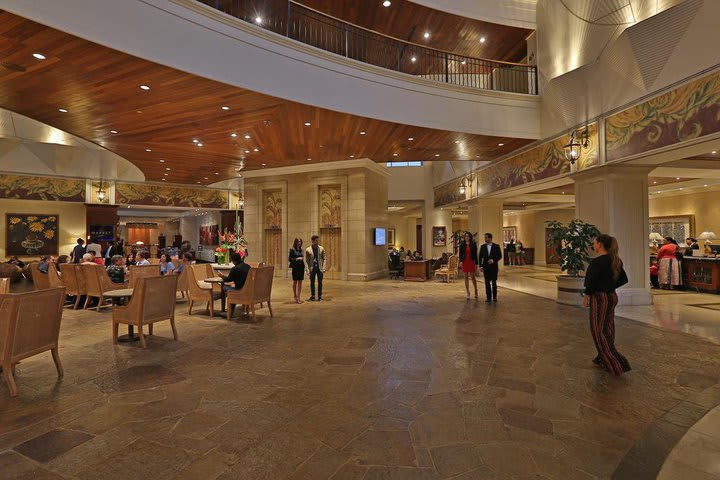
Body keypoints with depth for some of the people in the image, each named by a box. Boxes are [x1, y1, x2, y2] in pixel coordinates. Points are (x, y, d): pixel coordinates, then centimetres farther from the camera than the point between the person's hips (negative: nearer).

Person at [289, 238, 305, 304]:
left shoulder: (301, 250, 12)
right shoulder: (292, 250, -4)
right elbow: (289, 259, -6)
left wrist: (304, 267, 12)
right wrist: (296, 259, -16)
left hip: (301, 267, 5)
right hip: (295, 267, -5)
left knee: (300, 282, 4)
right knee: (295, 282, 5)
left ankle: (299, 297, 9)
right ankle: (295, 297, 18)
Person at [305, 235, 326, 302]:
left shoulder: (321, 249, 2)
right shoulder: (308, 250, -2)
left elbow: (324, 259, 4)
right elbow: (306, 261, 0)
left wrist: (323, 268, -6)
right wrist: (307, 270, -7)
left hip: (319, 268, 1)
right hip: (312, 268, -1)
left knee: (320, 282, 5)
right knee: (312, 282, 8)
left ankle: (320, 296, 16)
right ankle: (312, 296, 19)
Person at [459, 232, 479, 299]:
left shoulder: (473, 244, 0)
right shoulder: (462, 244, 4)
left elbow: (475, 254, 0)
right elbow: (460, 253, 4)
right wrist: (460, 261, -10)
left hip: (471, 262, -2)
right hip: (464, 262, 2)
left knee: (473, 277, 0)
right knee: (466, 277, 4)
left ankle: (476, 291, 24)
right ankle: (468, 293, 10)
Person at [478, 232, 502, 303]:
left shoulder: (496, 246, -1)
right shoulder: (483, 246, 4)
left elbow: (500, 256, -3)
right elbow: (480, 257, 5)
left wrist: (493, 260, -18)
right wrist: (481, 266, -2)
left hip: (494, 267, -1)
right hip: (486, 267, 1)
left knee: (494, 282, 6)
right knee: (487, 283, 1)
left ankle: (494, 297, 16)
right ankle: (488, 297, 6)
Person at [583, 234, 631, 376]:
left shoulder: (597, 262, -20)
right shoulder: (615, 261, 7)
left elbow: (591, 281, -19)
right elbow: (623, 279, 16)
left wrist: (586, 295, -5)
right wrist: (610, 287, 13)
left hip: (600, 298, -9)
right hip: (612, 296, 9)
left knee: (598, 331, 1)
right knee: (607, 330, 16)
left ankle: (616, 363, 1)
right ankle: (603, 360, 27)